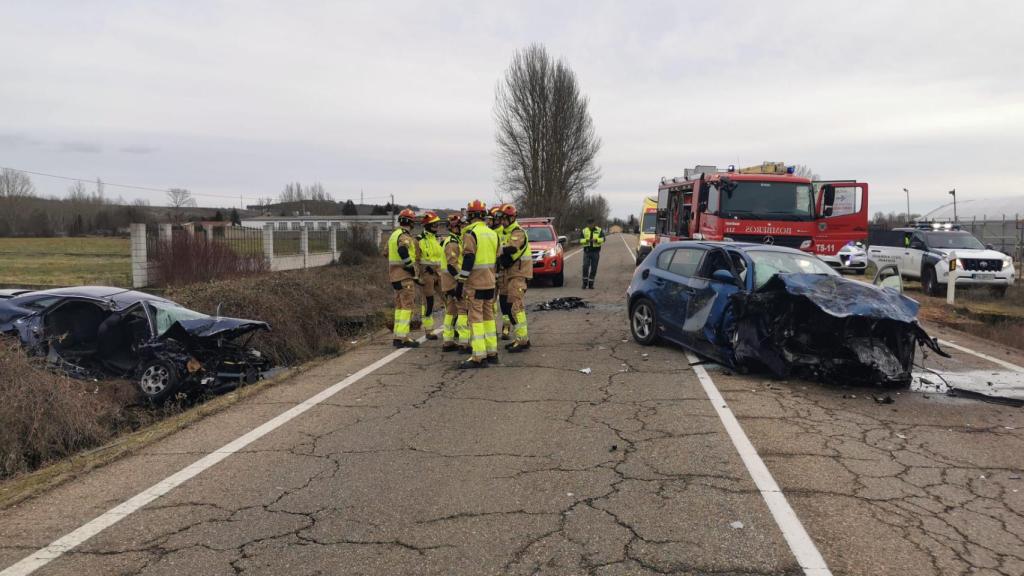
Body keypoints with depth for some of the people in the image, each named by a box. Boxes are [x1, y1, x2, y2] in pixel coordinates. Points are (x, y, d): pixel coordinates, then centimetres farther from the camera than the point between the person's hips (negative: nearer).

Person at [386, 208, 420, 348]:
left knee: (400, 306, 15)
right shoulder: (404, 236, -14)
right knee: (407, 306, -8)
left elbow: (387, 252, 23)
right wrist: (411, 267, -21)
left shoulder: (394, 235, 16)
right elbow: (403, 251, -32)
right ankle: (402, 338, -10)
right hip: (405, 276, -10)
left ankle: (398, 336, 19)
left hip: (395, 274, 10)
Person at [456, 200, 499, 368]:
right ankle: (492, 353, 20)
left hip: (475, 283, -7)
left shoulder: (471, 233, -12)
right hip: (490, 283, 8)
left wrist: (460, 282, -15)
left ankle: (479, 357, -8)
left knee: (476, 318, -6)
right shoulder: (493, 234, 12)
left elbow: (468, 260, -18)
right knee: (488, 316, 15)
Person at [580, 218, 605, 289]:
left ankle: (590, 284, 10)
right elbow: (580, 240, 1)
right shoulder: (584, 231, 8)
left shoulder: (599, 230, 4)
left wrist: (596, 240, -26)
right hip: (587, 251, 0)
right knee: (585, 266, -13)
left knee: (593, 268, 1)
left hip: (595, 251, 0)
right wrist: (586, 240, -18)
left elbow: (603, 239, -8)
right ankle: (585, 283, -3)